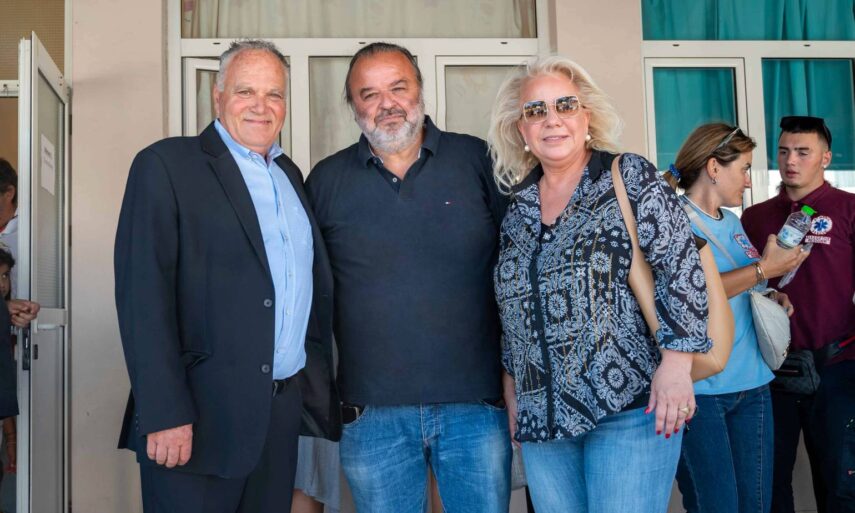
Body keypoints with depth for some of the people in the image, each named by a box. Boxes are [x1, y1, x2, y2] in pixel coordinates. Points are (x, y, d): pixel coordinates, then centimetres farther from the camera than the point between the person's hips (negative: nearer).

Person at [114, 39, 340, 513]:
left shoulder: (289, 175, 15)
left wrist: (320, 387, 10)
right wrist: (165, 415, -19)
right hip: (200, 419, -6)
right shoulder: (166, 165, -5)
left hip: (284, 414, 6)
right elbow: (143, 297, -13)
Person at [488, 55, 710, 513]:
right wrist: (511, 380, 16)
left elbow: (681, 264, -9)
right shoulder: (518, 206, 13)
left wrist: (676, 364, -15)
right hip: (541, 414, 5)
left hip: (631, 405, -5)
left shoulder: (630, 177, -2)